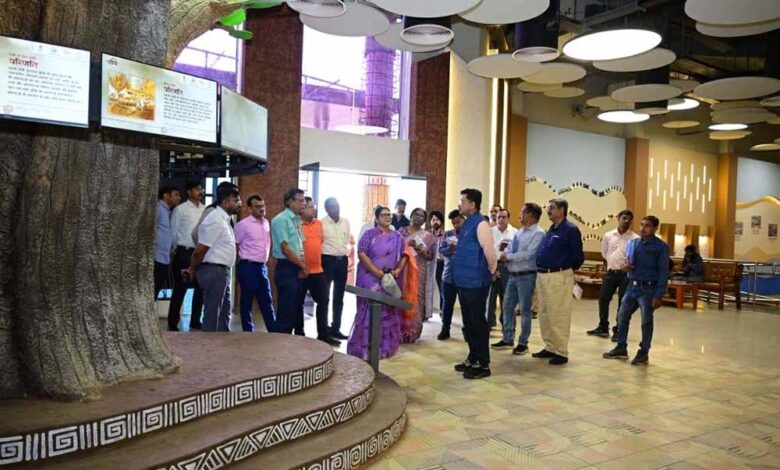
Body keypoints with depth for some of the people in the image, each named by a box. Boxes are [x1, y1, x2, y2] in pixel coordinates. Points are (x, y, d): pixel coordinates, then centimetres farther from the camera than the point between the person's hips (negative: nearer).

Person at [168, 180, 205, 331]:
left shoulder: (205, 210, 9)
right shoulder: (180, 209, -4)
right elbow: (173, 231, -1)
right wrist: (179, 248, 4)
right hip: (185, 253, -5)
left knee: (201, 288, 10)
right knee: (180, 289, 1)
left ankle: (195, 321, 23)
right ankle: (173, 323, 11)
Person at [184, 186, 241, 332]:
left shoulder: (224, 219, 12)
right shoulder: (216, 220, -19)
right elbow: (200, 250, -18)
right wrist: (192, 270, -4)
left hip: (222, 271, 10)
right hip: (214, 271, -10)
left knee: (225, 309, 19)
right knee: (213, 312, -1)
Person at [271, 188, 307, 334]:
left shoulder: (297, 220, 14)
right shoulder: (281, 219, -12)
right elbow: (285, 248, -16)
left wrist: (302, 267, 1)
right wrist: (303, 265, -9)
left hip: (297, 269, 8)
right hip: (286, 269, -8)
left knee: (294, 308, 12)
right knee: (285, 309, -3)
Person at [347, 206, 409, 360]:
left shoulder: (397, 237, 11)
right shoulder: (370, 234, -3)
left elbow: (404, 255, 10)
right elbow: (361, 253, -13)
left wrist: (398, 270, -10)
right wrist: (377, 272, -20)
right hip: (371, 279, -4)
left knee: (388, 312, 8)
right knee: (369, 311, -2)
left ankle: (384, 347, 20)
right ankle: (364, 348, 8)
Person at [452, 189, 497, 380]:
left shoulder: (480, 224, -17)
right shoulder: (466, 223, 13)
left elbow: (489, 251, -22)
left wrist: (492, 271, -9)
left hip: (476, 282, -9)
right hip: (464, 281, 9)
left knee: (478, 322, 0)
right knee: (468, 322, 16)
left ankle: (483, 364, 10)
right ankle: (473, 358, 28)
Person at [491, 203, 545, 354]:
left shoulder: (538, 233, -13)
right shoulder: (520, 231, 14)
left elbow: (529, 254, -22)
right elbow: (509, 248, 13)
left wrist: (508, 256, -17)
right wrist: (505, 255, -10)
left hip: (526, 276, -8)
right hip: (512, 274, 8)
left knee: (524, 310, 2)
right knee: (507, 307, 12)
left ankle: (523, 343, 14)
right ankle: (508, 339, 25)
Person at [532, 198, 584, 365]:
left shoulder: (570, 229, -12)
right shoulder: (551, 229, 14)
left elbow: (578, 256, -10)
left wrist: (568, 270, 4)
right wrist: (540, 270, 14)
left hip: (558, 277, -9)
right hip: (542, 276, 9)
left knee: (558, 316, -3)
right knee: (544, 314, 15)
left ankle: (561, 353, 7)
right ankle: (550, 348, 26)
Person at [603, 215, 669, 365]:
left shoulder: (661, 247, -9)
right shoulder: (633, 243, 8)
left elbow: (663, 272, -11)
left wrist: (658, 296, -16)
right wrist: (627, 265, -5)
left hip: (648, 289, -6)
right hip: (632, 287, 6)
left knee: (646, 321, 3)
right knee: (622, 317, 10)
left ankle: (643, 353, 18)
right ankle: (621, 348, 25)